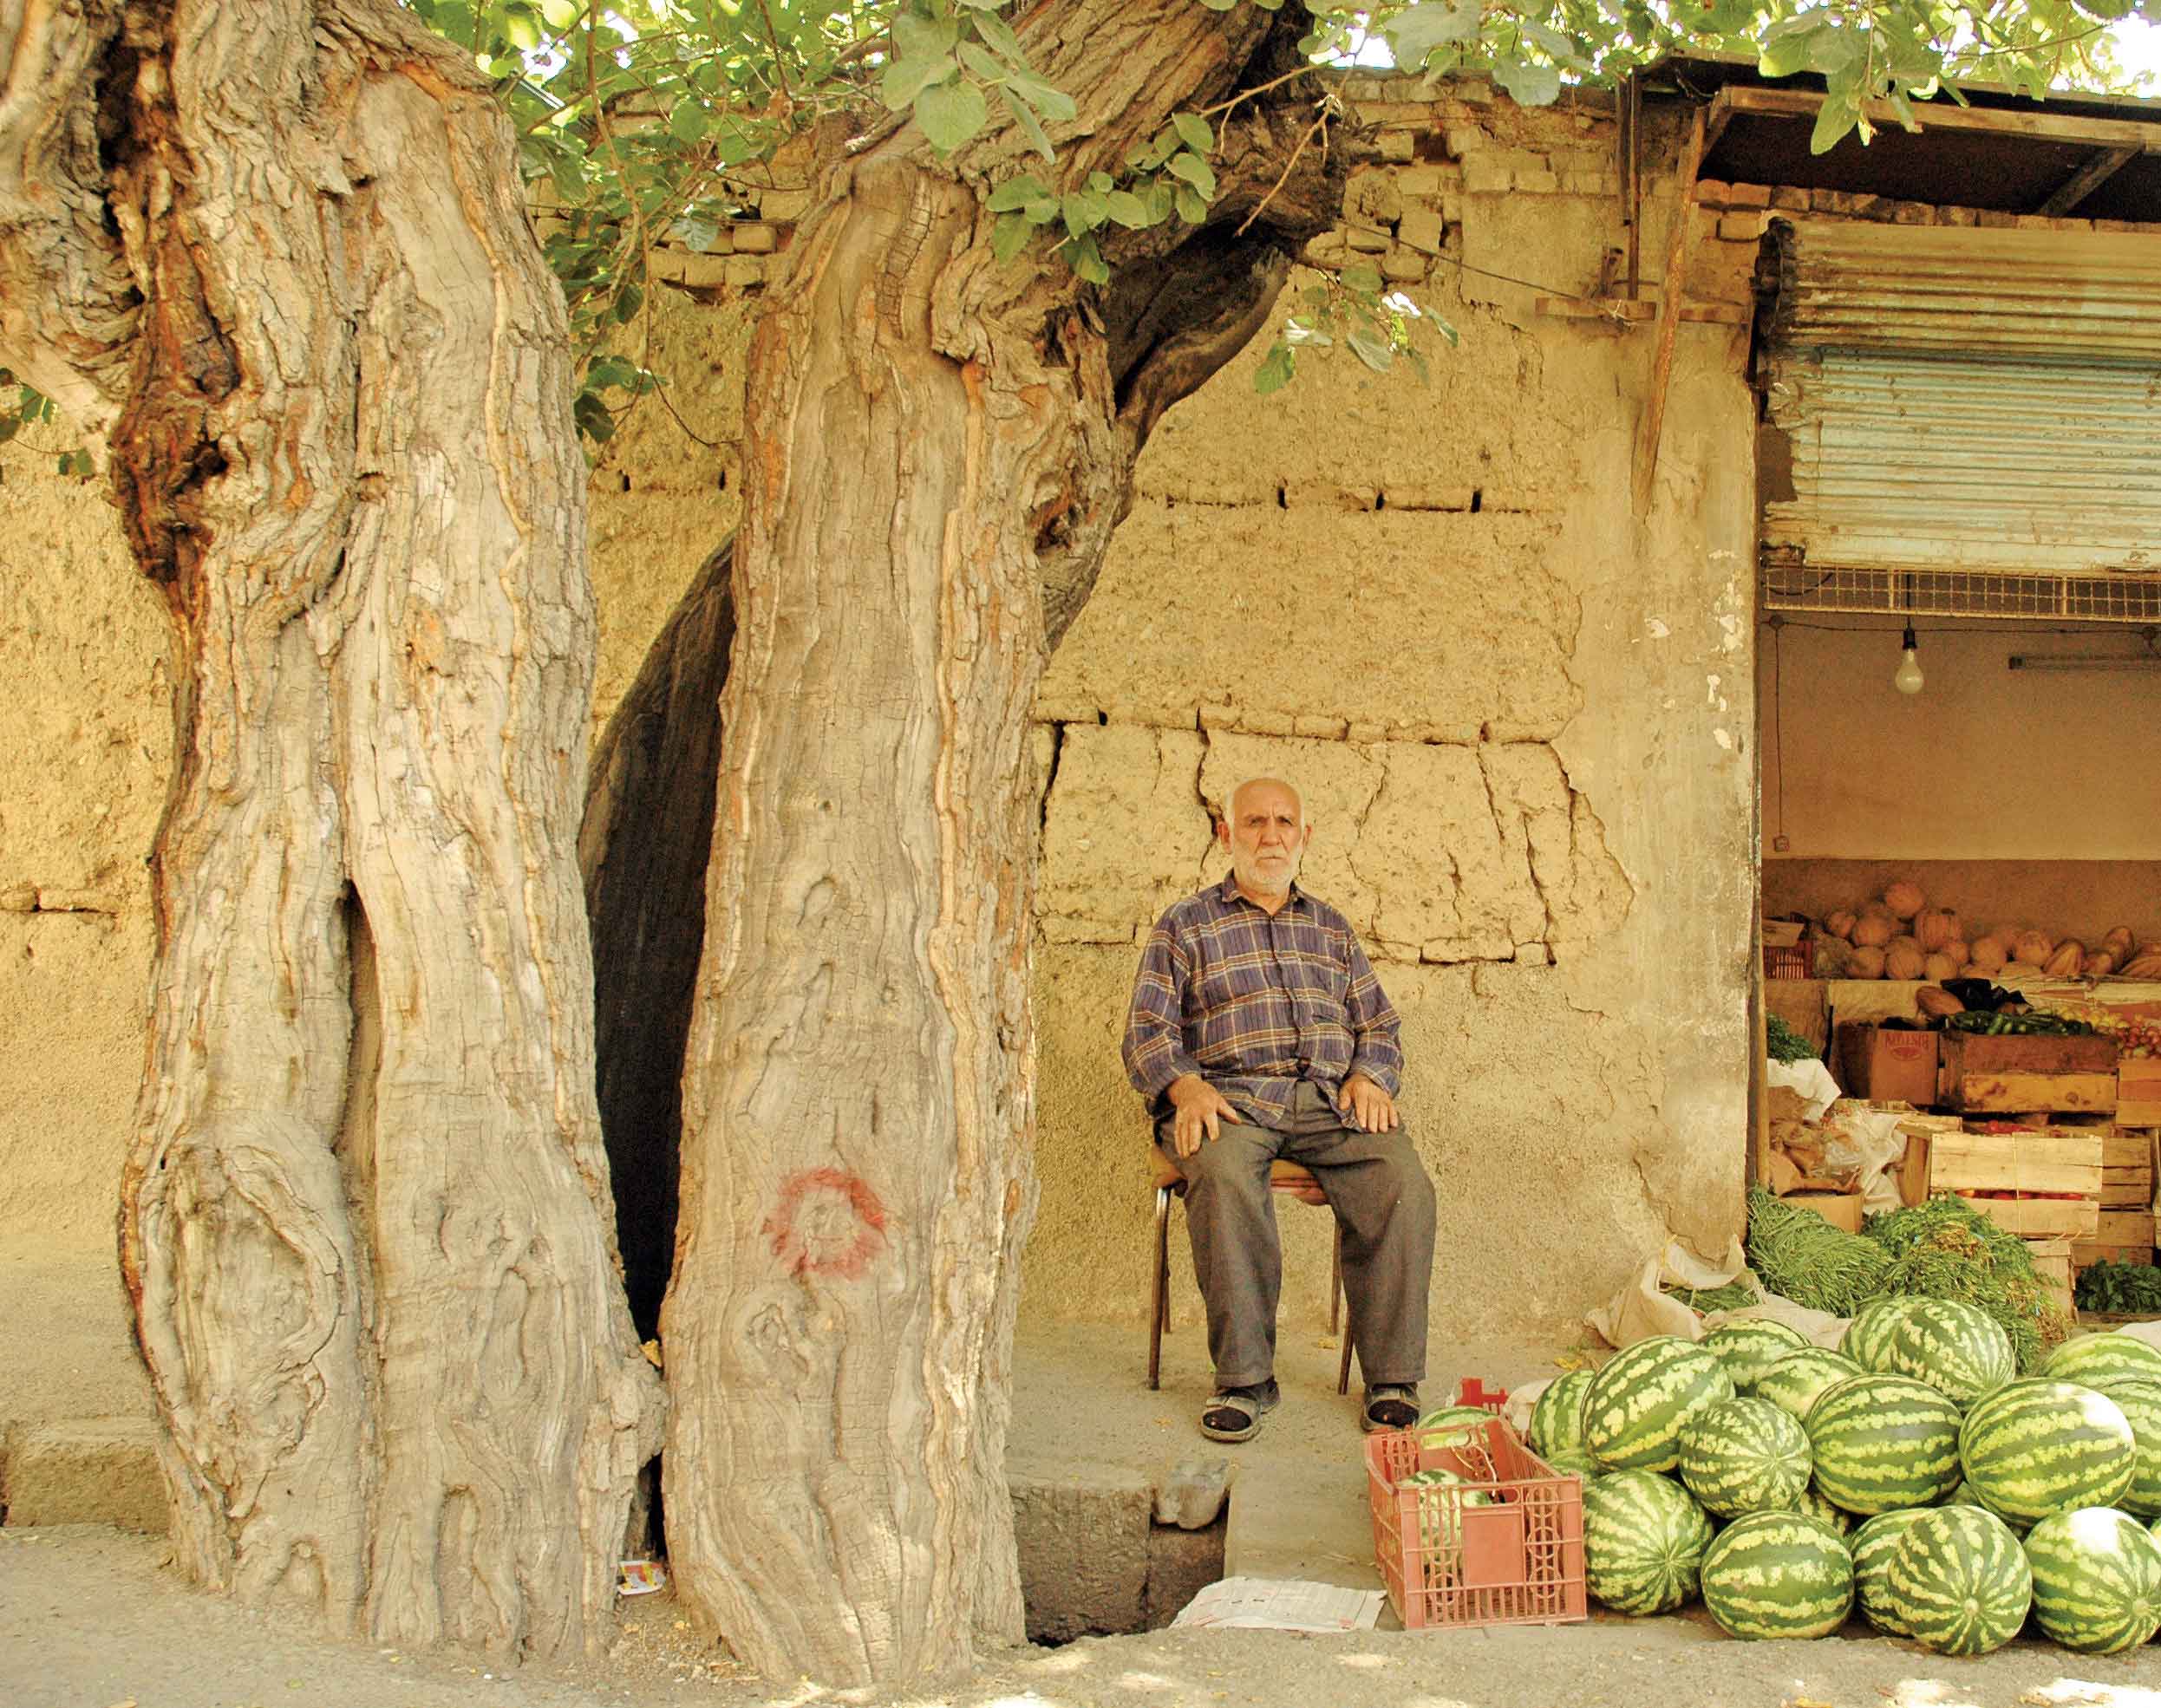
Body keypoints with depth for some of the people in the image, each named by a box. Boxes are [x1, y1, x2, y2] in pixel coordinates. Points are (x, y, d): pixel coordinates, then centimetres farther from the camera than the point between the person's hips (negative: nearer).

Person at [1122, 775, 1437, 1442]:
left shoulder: (1332, 928, 26)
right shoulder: (1184, 927, 15)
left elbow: (1379, 1025, 24)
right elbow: (1147, 1031, 6)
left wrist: (1369, 1076, 0)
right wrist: (1185, 1087, -15)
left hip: (1329, 1097, 3)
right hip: (1229, 1094, -2)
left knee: (1402, 1180, -29)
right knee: (1225, 1174, -39)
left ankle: (1393, 1380, -23)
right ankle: (1244, 1379, -32)